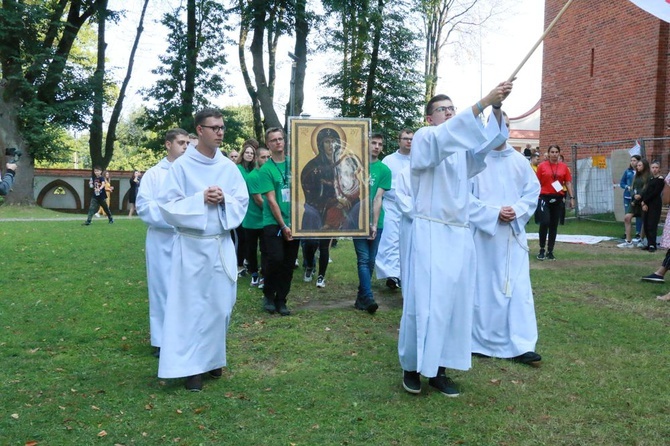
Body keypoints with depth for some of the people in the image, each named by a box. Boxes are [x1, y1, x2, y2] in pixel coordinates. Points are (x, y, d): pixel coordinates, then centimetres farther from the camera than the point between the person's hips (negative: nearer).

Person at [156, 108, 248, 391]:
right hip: (192, 246, -4)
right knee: (191, 305, 1)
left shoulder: (229, 167, 5)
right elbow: (168, 205, -7)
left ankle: (212, 358, 26)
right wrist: (200, 199, -18)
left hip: (222, 245, 4)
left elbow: (242, 202, 6)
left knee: (220, 304, 9)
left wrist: (224, 199, -13)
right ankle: (192, 366, 10)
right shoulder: (181, 166, -5)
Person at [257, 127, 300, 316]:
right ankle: (268, 295, 11)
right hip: (273, 223, -4)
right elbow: (271, 200, -9)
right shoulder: (266, 169, -5)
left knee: (289, 264, 6)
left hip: (293, 222, 4)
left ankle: (281, 300, 19)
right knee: (276, 259, -13)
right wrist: (283, 226, -12)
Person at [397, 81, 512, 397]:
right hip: (429, 232, -6)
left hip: (459, 235, 6)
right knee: (424, 303, -4)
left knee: (454, 303, 5)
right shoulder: (424, 138, -1)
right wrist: (483, 102, -29)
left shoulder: (463, 148, 14)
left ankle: (439, 369, 14)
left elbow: (491, 138, -3)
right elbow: (447, 133, -23)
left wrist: (497, 108, -19)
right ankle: (412, 366, 12)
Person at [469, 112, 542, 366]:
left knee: (518, 287, 0)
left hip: (514, 233, 4)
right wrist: (493, 212, -15)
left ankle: (521, 345, 3)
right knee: (483, 287, 3)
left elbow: (533, 191, 10)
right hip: (483, 232, -3)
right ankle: (481, 341, 15)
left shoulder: (520, 161, 7)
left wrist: (517, 211, -8)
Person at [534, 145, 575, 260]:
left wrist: (571, 197, 1)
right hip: (545, 197, -3)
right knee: (544, 223, -13)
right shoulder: (542, 166, 0)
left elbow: (568, 183, 8)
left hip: (558, 199, 3)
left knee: (554, 225, 8)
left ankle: (550, 251, 17)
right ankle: (542, 249, 2)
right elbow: (537, 183, 2)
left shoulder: (564, 167, 6)